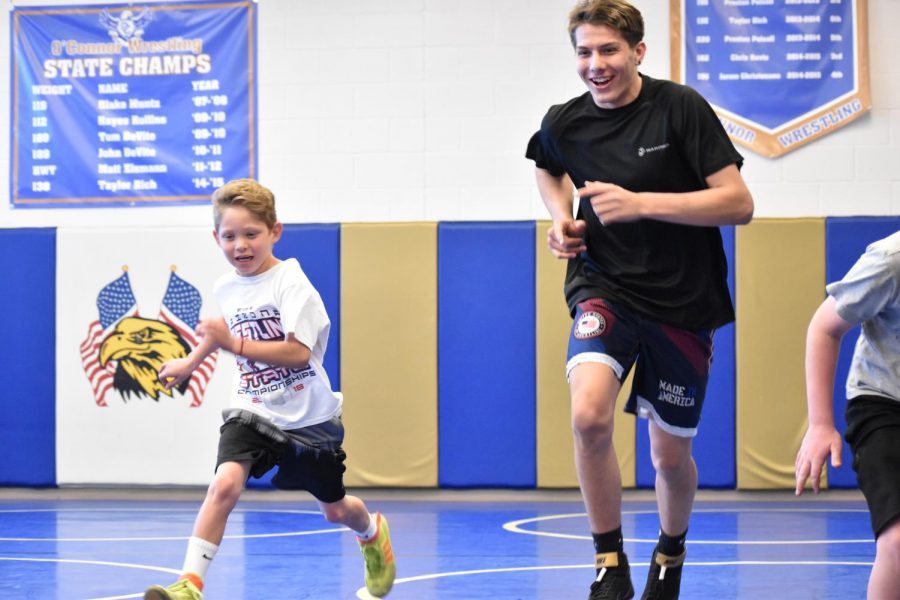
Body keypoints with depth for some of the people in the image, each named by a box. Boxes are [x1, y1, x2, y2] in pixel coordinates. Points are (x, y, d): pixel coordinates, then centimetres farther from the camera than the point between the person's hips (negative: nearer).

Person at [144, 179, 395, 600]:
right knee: (225, 483, -25)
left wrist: (234, 344, -35)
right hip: (251, 412, 3)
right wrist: (191, 361, 34)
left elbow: (299, 352, -29)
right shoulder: (225, 288, 0)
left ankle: (373, 533, 52)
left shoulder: (290, 282, -19)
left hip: (308, 418, -3)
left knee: (335, 509, 16)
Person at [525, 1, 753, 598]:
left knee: (671, 456, 9)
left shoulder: (680, 107, -14)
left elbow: (739, 203, -18)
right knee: (589, 416, -27)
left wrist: (639, 203, -26)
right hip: (604, 286, 1)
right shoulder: (563, 123, -3)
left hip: (682, 302, -1)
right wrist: (562, 216, 1)